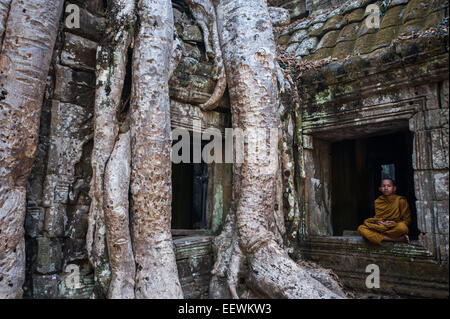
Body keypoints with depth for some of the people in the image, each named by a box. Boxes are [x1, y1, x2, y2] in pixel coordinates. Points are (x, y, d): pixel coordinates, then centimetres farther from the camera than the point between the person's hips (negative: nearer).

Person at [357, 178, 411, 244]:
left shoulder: (400, 200, 0)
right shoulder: (377, 201, 10)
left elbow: (407, 220, 1)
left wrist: (395, 223, -17)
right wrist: (378, 222, -9)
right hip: (381, 227, 4)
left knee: (402, 227, -40)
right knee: (361, 228, -25)